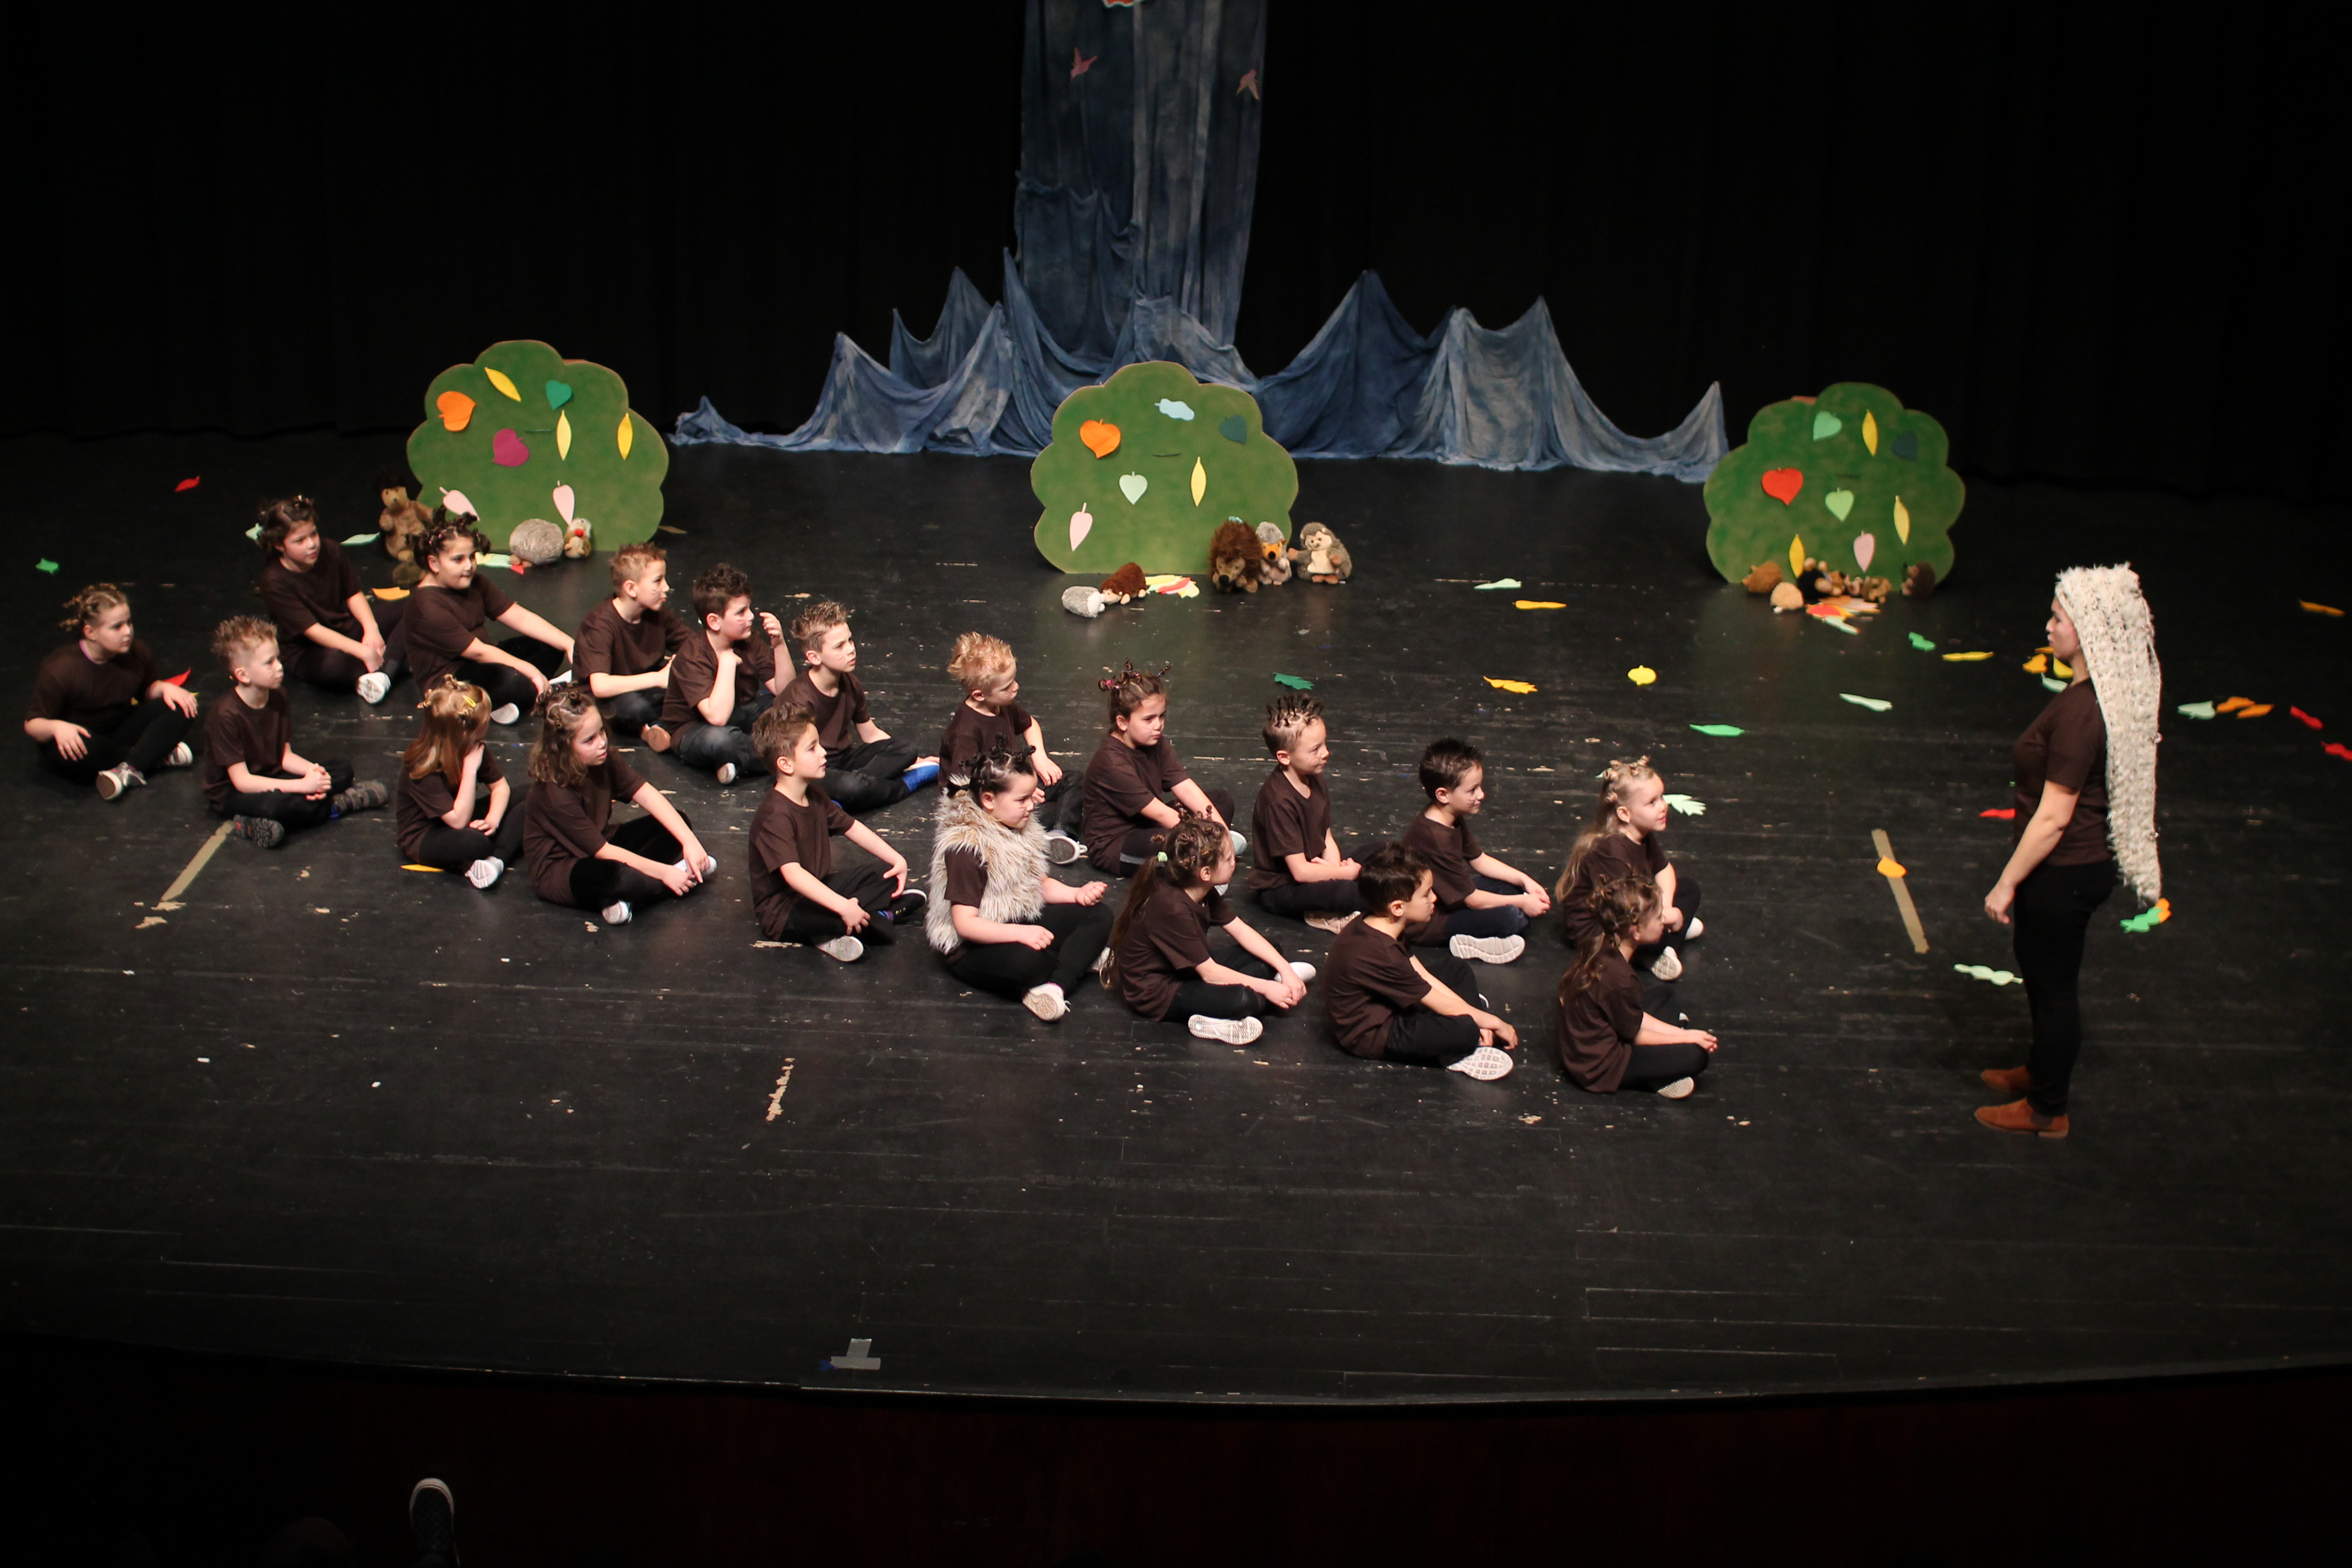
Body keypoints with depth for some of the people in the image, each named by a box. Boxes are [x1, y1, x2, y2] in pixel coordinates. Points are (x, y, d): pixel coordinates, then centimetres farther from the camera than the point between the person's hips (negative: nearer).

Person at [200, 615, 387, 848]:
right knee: (276, 804, -38)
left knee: (342, 769, 0)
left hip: (272, 778, 8)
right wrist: (302, 786, -29)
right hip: (232, 794, -8)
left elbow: (285, 755, 4)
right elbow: (242, 781, -25)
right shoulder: (225, 714, -24)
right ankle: (331, 806, -11)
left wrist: (312, 771, -19)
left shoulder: (278, 698, -1)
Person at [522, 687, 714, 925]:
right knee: (618, 877, -41)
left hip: (602, 847, 9)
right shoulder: (555, 792, -28)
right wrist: (663, 872, -23)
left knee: (677, 824, 0)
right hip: (560, 870, -9)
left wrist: (690, 842, -22)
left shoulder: (602, 761, -8)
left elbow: (648, 796, -10)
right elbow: (602, 852, -25)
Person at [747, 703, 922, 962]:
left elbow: (851, 827, 16)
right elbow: (793, 874, -38)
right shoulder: (775, 817, -27)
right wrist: (843, 907, -44)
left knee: (885, 876, 9)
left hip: (817, 890, 10)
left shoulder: (815, 796, 5)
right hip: (783, 910, -10)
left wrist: (896, 859, 9)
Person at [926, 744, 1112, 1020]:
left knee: (1098, 916, -6)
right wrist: (1020, 934, -36)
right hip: (973, 949, -10)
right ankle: (1083, 959, -11)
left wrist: (1078, 894, -5)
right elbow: (965, 923, -25)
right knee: (1025, 961, -41)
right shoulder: (966, 848, -22)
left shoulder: (1021, 829, 4)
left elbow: (1040, 884, 15)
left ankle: (1057, 986, -26)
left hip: (1023, 921, 10)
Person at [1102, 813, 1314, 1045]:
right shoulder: (1172, 908, -29)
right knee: (1242, 1000, -33)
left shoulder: (1205, 893, -2)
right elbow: (1209, 973, -25)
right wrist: (1266, 988, -19)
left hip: (1189, 973, 10)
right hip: (1156, 993, -10)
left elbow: (1242, 932, 2)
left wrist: (1286, 970, -8)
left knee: (1271, 951, 6)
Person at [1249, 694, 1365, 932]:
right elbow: (1300, 871, -25)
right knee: (1350, 892, -33)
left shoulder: (1314, 780, 2)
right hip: (1279, 889, -10)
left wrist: (1335, 867, -13)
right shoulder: (1279, 800, -27)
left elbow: (1326, 838, 8)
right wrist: (1347, 872, -16)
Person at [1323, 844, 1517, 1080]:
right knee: (1464, 1030, -32)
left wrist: (1479, 1018, -1)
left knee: (1456, 969, 17)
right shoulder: (1379, 954, -32)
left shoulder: (1374, 927, -3)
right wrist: (1494, 1023, -11)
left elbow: (1424, 977, 3)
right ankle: (1459, 1056, 0)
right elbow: (1440, 1004, -22)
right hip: (1371, 1036, -11)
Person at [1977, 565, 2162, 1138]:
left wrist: (2008, 882, -16)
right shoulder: (2105, 695, 1)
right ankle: (2044, 1069, 46)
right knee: (2043, 975, 26)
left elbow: (2053, 817, -26)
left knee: (2051, 985, 8)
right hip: (2082, 864, 9)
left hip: (2063, 874, -9)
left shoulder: (2080, 713, -29)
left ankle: (2047, 1109, 24)